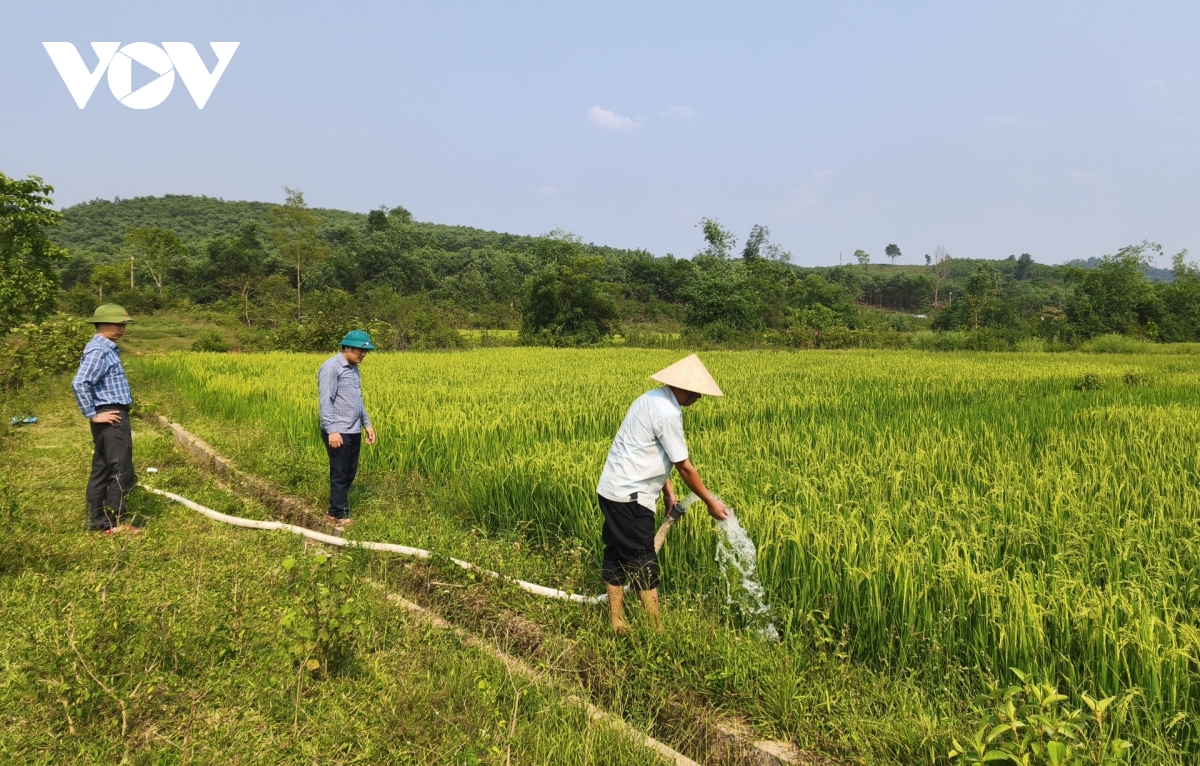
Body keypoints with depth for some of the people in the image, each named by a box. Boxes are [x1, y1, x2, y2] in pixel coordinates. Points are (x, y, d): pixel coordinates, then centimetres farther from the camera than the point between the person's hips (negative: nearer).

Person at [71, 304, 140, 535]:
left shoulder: (108, 349, 16)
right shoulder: (99, 351, -16)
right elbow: (79, 383, -27)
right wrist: (92, 414, -21)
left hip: (114, 416, 10)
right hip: (111, 417, -10)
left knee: (102, 471, 13)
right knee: (121, 472, -5)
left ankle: (97, 522, 20)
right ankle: (114, 524, 2)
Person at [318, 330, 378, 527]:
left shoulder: (353, 368, 14)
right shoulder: (331, 367, -13)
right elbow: (325, 402, -18)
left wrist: (367, 424, 17)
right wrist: (332, 430, -22)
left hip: (354, 431, 9)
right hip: (337, 432, -8)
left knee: (350, 473, 13)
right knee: (340, 473, 0)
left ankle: (337, 506, 25)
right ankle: (338, 514, 11)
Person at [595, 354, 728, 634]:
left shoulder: (652, 398, 10)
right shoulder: (668, 413, -19)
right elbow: (684, 466, -13)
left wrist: (667, 489, 13)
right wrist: (710, 502, -2)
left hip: (611, 490, 10)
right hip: (629, 497, -10)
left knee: (615, 556, 15)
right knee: (643, 563, 0)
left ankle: (617, 622, 25)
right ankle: (656, 629, 11)